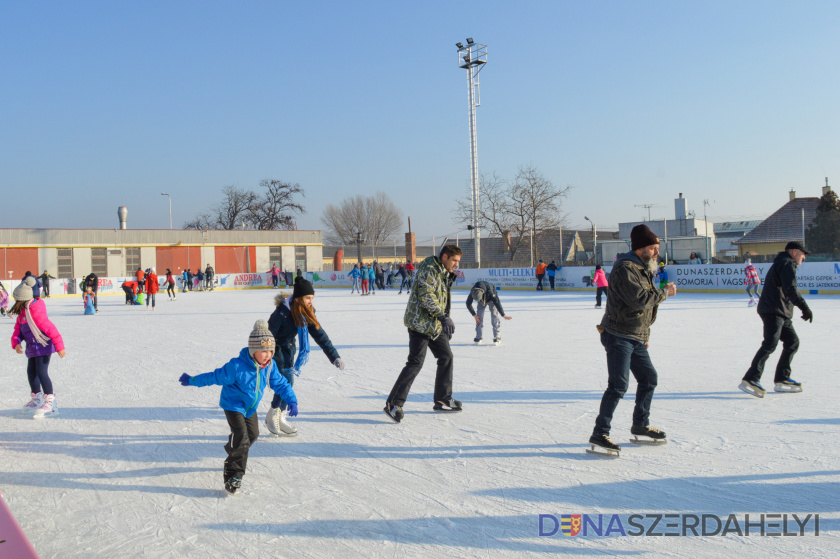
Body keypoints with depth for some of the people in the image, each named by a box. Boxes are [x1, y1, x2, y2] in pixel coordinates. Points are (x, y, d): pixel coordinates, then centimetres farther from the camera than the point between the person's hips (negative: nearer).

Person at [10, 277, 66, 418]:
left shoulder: (35, 310, -22)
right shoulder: (22, 312, 9)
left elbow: (49, 328, -25)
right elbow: (18, 330, 12)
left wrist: (59, 346, -25)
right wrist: (16, 343, -8)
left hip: (43, 346, -10)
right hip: (33, 347, 10)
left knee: (41, 373, -12)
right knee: (31, 372, 17)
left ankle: (50, 404, -5)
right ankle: (36, 399, 35)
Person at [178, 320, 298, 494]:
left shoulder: (270, 366, -14)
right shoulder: (237, 367, -31)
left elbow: (280, 383, -2)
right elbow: (216, 377, -20)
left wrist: (291, 400, -10)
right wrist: (191, 381, -14)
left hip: (250, 407, 7)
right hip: (233, 406, -7)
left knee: (253, 434, 21)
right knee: (241, 438, -20)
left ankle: (235, 456, 50)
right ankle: (233, 475, -12)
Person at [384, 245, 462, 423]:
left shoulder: (443, 272, 18)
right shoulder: (429, 270, -15)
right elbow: (426, 296, -24)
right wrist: (444, 316, -25)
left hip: (435, 324, 10)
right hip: (420, 322, -10)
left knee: (446, 356, 12)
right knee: (416, 362, -13)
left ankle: (443, 400, 23)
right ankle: (393, 404, -8)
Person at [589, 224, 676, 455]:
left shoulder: (644, 269, 16)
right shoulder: (625, 269, -16)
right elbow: (639, 299, -28)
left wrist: (645, 334, 22)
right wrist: (665, 292, -13)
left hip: (636, 338, 10)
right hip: (618, 336, -10)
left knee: (649, 378, 17)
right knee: (618, 385, -14)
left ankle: (640, 425, 33)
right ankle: (599, 434, -10)